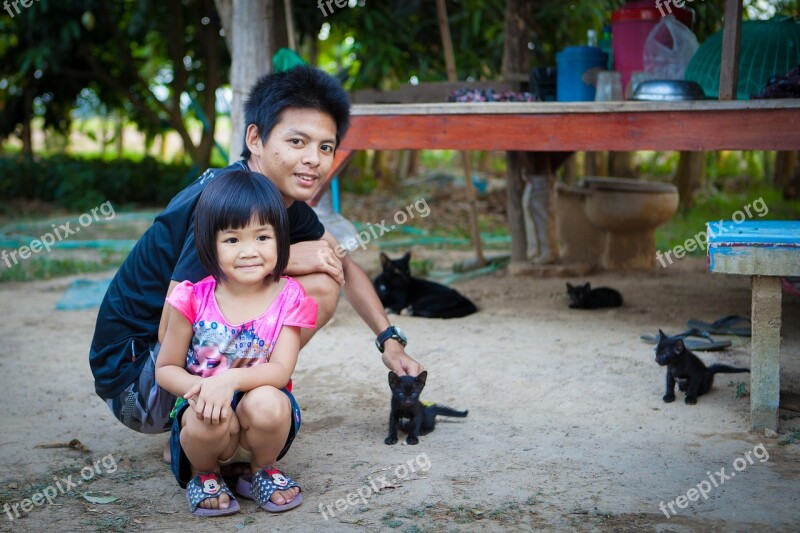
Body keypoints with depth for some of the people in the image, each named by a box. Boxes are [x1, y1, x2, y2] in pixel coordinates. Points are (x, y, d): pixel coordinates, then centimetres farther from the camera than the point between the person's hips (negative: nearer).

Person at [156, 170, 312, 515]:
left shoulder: (288, 298, -8)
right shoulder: (194, 299, -9)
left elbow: (281, 371, -16)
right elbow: (165, 368, -2)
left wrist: (231, 379, -35)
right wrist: (199, 388, -24)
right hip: (204, 408, 0)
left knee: (268, 403, -34)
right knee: (208, 420, -35)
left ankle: (262, 471, 1)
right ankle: (204, 474, 3)